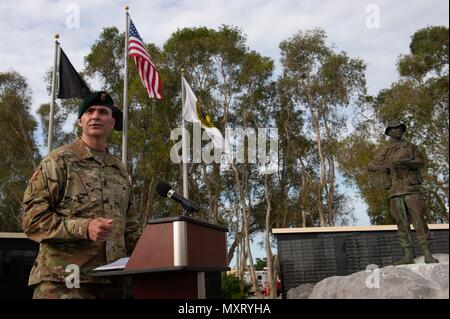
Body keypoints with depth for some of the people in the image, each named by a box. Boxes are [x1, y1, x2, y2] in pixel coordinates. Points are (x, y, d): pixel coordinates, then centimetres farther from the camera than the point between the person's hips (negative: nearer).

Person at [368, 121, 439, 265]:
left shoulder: (410, 146, 14)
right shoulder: (384, 151, 16)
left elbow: (420, 162, 0)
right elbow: (370, 166, 8)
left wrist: (404, 161, -18)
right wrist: (387, 166, -10)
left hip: (412, 188, -2)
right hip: (395, 191, 2)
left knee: (419, 220, -9)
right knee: (402, 224, -1)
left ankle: (427, 254, -10)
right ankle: (408, 255, 1)